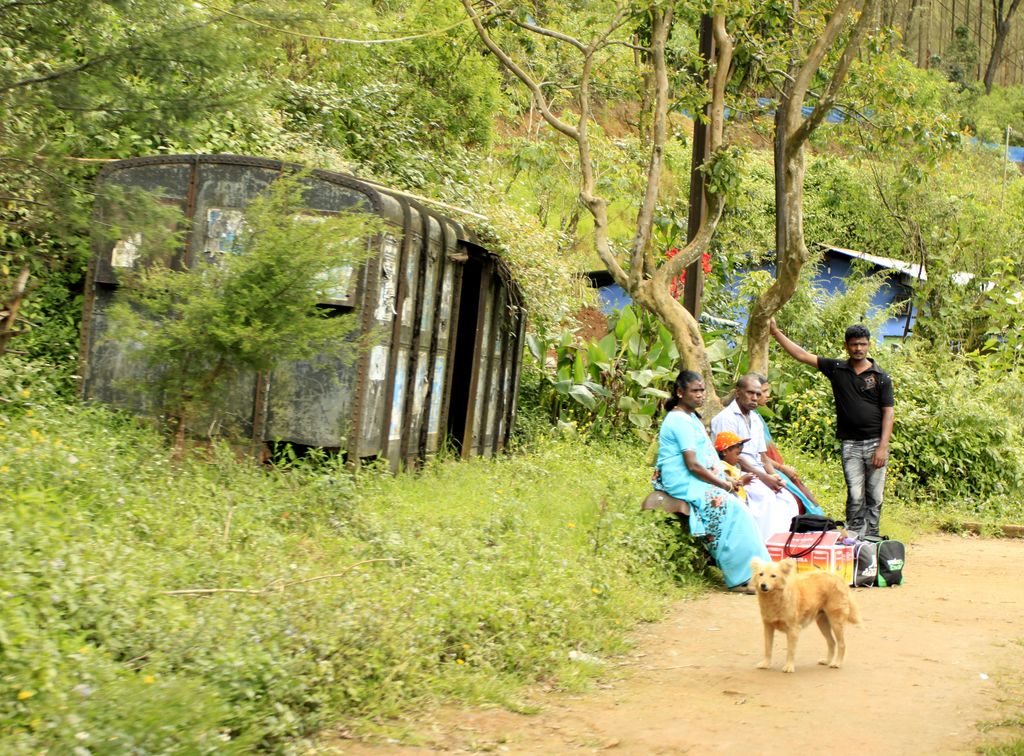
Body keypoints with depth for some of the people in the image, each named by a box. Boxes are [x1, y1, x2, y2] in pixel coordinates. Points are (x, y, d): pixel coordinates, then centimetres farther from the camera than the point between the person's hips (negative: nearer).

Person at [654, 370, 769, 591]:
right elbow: (692, 465, -19)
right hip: (684, 483, -10)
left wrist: (726, 479, 9)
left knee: (738, 504, -6)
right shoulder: (680, 420, -13)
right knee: (730, 508, -25)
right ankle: (741, 577, -24)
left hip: (697, 480, 10)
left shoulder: (691, 417, 20)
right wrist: (723, 483, -12)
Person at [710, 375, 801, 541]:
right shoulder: (726, 418, -7)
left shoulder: (756, 420, 19)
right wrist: (764, 477, -16)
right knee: (766, 497, -31)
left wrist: (774, 477, -3)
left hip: (758, 476, 8)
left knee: (787, 499, -15)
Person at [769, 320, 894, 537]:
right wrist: (776, 332, 1)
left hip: (875, 443, 0)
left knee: (874, 497, 2)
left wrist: (883, 446, -9)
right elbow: (801, 355, 5)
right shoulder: (836, 369, 6)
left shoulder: (880, 377, 3)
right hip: (850, 444, 0)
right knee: (855, 496, -7)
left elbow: (888, 412, 0)